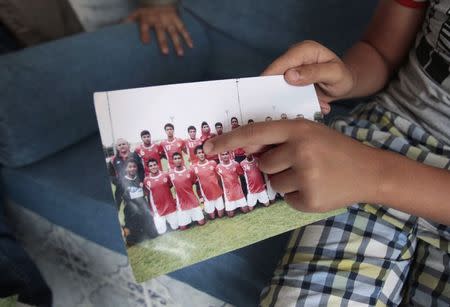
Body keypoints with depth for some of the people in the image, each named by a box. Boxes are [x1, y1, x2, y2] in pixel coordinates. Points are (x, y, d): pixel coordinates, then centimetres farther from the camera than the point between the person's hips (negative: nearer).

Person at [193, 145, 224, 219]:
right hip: (207, 195, -1)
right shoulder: (194, 168, -8)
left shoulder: (213, 163, -6)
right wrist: (200, 196, 1)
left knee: (220, 215, 10)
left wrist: (221, 190, 5)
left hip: (217, 192, 1)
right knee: (212, 217, 7)